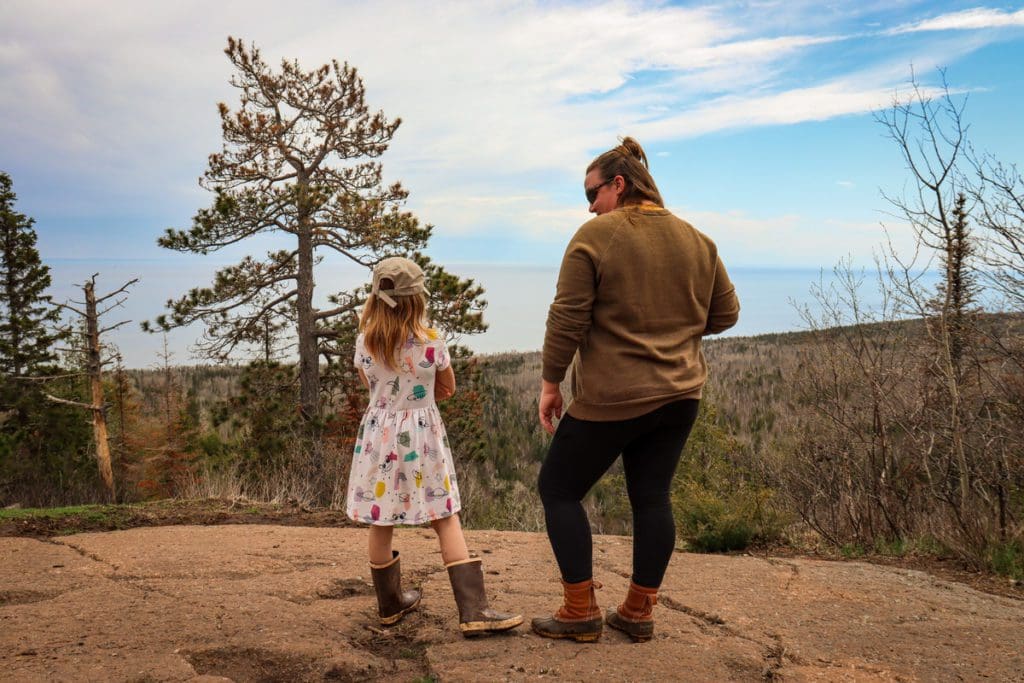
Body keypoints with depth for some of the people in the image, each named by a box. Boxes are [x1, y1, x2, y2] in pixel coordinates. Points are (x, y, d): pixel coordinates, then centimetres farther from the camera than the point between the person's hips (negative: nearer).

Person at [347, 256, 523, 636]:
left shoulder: (364, 343, -3)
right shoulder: (431, 341, -10)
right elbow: (447, 389, 3)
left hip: (378, 434, 3)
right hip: (422, 434, -3)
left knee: (380, 522, 13)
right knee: (446, 520, 1)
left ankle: (391, 603, 28)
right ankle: (472, 610, -2)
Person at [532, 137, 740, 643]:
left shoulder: (595, 236, -10)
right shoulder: (696, 241, 7)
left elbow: (567, 318, -13)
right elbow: (725, 313, 13)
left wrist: (550, 384, -5)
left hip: (612, 397, -6)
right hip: (679, 393, 6)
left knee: (558, 489, 8)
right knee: (652, 497, 14)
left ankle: (580, 612, 10)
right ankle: (639, 612, 20)